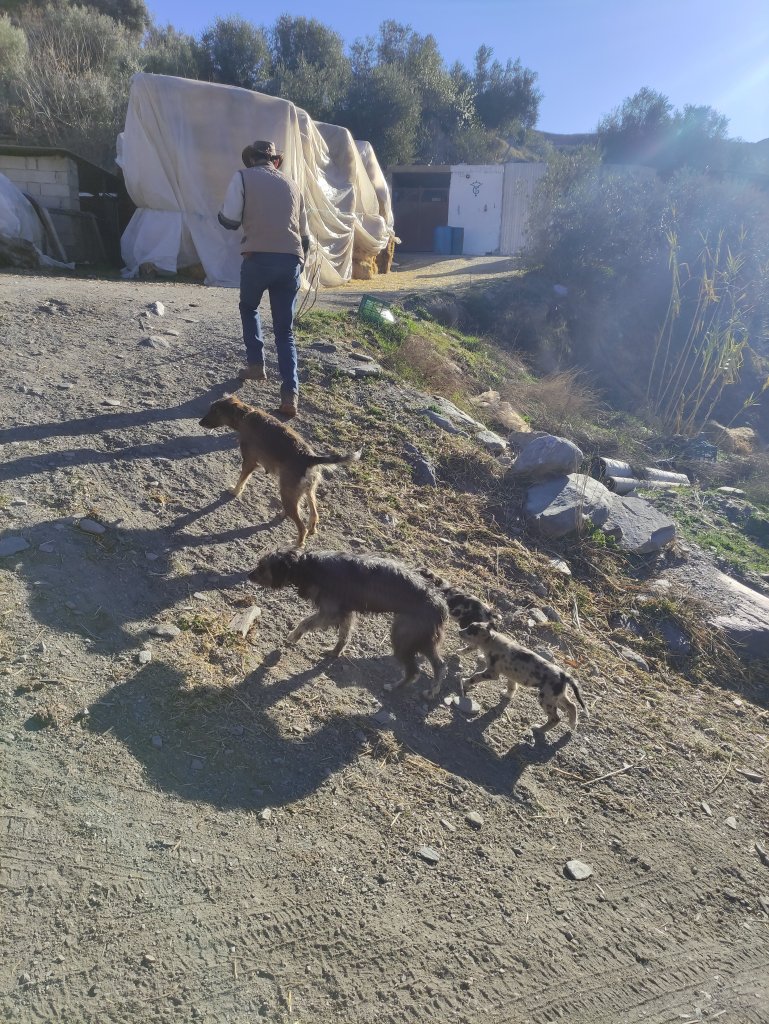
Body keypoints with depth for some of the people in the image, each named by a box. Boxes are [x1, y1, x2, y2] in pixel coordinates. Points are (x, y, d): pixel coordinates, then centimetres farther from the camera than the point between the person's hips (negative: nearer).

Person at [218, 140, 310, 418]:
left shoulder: (243, 177, 8)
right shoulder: (291, 184, 21)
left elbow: (229, 220, 1)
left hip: (258, 257, -3)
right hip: (290, 261, 3)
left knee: (248, 308, 28)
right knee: (284, 330, 7)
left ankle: (256, 364, 20)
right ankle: (290, 393, -6)